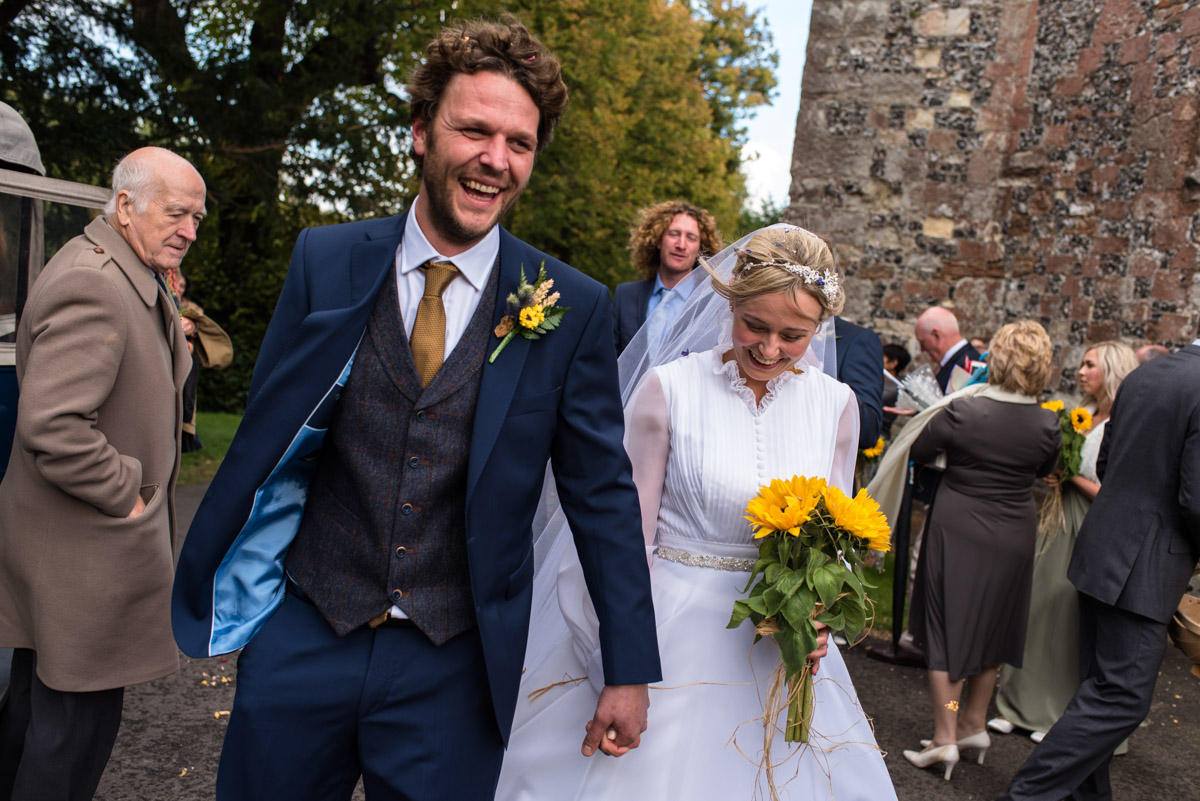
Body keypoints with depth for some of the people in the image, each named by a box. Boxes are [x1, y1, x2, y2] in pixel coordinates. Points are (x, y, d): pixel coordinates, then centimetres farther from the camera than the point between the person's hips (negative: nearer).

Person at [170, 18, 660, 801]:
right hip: (303, 638, 2)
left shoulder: (574, 308, -7)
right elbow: (266, 436, 3)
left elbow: (602, 494, -3)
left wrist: (630, 670, -1)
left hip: (453, 670, -1)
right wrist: (209, 588, 5)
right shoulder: (325, 261, -3)